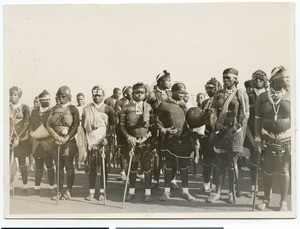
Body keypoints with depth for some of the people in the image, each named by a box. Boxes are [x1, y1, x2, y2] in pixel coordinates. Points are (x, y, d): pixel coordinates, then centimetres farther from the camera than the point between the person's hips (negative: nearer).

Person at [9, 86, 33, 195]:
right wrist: (9, 136, -9)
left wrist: (18, 138, -10)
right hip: (8, 137, 1)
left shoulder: (24, 107, 3)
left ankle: (25, 186, 11)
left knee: (22, 163, 4)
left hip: (21, 138, -1)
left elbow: (26, 124, -2)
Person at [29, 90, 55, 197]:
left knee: (49, 166, -1)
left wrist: (48, 133, -16)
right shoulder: (34, 112, 14)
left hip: (48, 143, -3)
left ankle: (52, 187, 7)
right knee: (38, 167, 9)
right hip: (37, 143, 3)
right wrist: (32, 133, -3)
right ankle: (37, 187, 17)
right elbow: (30, 125, 15)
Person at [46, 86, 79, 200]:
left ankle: (69, 191, 7)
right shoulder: (54, 109, 11)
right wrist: (56, 136, -12)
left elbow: (76, 127, -8)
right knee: (58, 166, 8)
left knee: (69, 166, -1)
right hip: (56, 141, 4)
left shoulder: (73, 109, 0)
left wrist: (65, 139, -18)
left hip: (69, 141, -4)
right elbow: (48, 124, 4)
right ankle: (60, 191, 15)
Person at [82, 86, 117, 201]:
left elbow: (112, 126, 2)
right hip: (90, 142, 2)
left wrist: (106, 138, -9)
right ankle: (91, 191, 10)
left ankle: (102, 191, 8)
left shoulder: (108, 109, 3)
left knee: (103, 167, 0)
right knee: (91, 167, 3)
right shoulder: (87, 109, 9)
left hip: (103, 142, -2)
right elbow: (83, 126, 13)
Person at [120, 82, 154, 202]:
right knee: (133, 166, 8)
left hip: (146, 139, 0)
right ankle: (132, 190, 20)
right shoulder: (126, 107, 1)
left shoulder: (148, 107, 6)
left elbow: (153, 123, 9)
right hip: (132, 140, 0)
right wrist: (128, 137, -11)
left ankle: (148, 192, 9)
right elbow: (122, 124, 0)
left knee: (147, 166, 1)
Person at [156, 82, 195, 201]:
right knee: (169, 166, 5)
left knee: (184, 166, 8)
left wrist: (192, 133, 5)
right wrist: (163, 130, -14)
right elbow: (157, 121, 0)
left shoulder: (185, 105, 11)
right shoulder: (164, 105, -1)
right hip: (170, 140, -3)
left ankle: (185, 191, 17)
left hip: (184, 140, 3)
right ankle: (167, 191, 15)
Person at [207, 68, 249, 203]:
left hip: (234, 132, -3)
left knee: (232, 164, 0)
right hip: (220, 131, 3)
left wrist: (236, 129, -12)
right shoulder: (218, 94, 13)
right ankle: (217, 193, 11)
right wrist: (216, 124, -6)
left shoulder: (241, 94, 1)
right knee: (220, 164, 5)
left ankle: (232, 192, 14)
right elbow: (213, 111, 11)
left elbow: (245, 115, -2)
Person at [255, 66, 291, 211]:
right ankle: (266, 199, 23)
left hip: (286, 140, 0)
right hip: (268, 139, 0)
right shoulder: (262, 97, 0)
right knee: (268, 171, 6)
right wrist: (257, 138, -2)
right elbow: (257, 119, 3)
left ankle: (283, 201, 18)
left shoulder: (290, 96, 0)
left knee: (284, 171, 5)